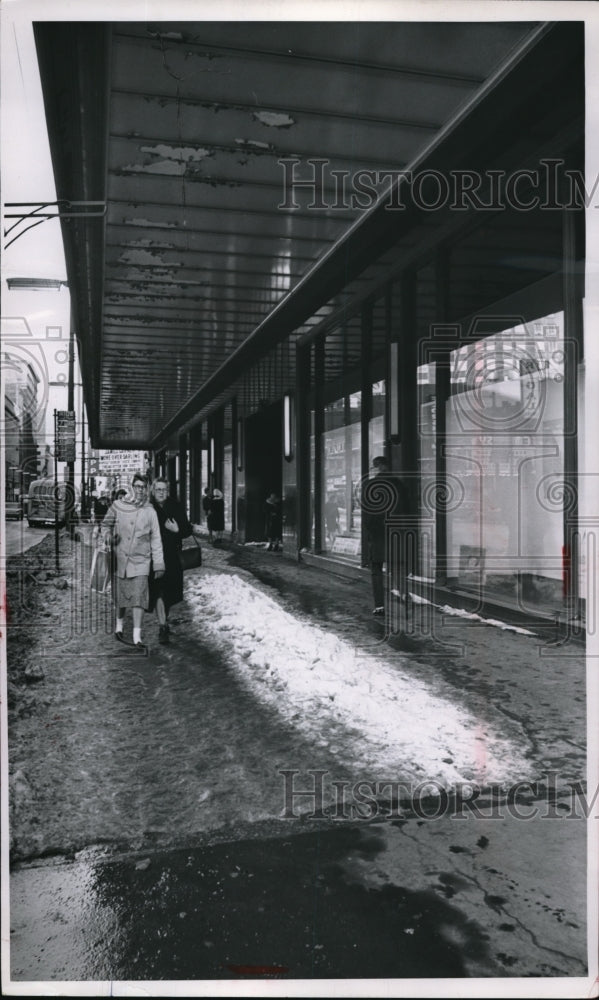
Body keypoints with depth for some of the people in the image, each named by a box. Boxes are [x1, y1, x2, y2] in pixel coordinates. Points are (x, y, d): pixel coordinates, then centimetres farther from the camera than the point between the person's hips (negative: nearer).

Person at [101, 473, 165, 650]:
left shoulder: (150, 511, -1)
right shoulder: (118, 506, -1)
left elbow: (156, 540, 2)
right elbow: (106, 524, 15)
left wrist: (159, 565, 1)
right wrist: (107, 535, -8)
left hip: (140, 561, -1)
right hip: (120, 558, 1)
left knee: (139, 597, -9)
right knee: (121, 596, 12)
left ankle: (137, 637, -4)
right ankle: (119, 625, 38)